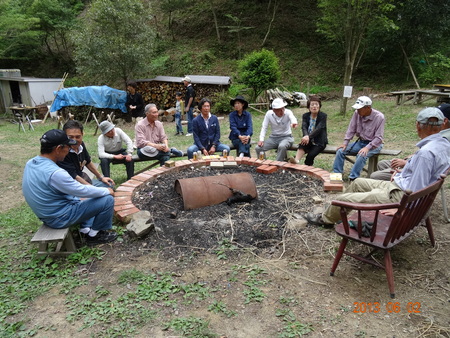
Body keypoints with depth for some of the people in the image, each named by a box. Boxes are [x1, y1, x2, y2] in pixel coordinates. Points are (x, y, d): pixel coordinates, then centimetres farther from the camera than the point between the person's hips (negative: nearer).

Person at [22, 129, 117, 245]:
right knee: (107, 200, -9)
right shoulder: (54, 173, -31)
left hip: (46, 214, 9)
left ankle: (86, 229, 18)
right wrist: (106, 191, -5)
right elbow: (83, 191, -21)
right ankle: (95, 234, 11)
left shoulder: (30, 163, -2)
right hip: (60, 218, -9)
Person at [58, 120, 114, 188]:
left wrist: (101, 177, 18)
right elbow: (74, 177, -24)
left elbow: (88, 162, 14)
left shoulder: (81, 144, -4)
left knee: (110, 184, 13)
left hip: (83, 180, 9)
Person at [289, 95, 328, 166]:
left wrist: (309, 136, -37)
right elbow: (304, 127, -11)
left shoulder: (323, 116, -4)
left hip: (319, 142, -2)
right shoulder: (305, 116, 7)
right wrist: (306, 136, -34)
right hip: (309, 141, 2)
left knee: (311, 155, -29)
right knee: (302, 144, -33)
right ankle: (296, 160, -53)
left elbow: (318, 129, -19)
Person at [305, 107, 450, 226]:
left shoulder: (426, 152, -29)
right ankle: (333, 213, 36)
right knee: (358, 182, 23)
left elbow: (415, 191, -29)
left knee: (343, 199, -3)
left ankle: (325, 219, 26)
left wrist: (399, 178, -13)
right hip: (399, 185, 11)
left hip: (400, 197, -10)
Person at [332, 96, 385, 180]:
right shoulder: (357, 113, -7)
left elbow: (378, 138, -19)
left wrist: (367, 148, -31)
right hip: (360, 142, 5)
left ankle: (353, 178, -27)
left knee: (361, 155, -34)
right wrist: (345, 143, -8)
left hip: (374, 144, -5)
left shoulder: (379, 117, -18)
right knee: (340, 151, -13)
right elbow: (351, 129, 2)